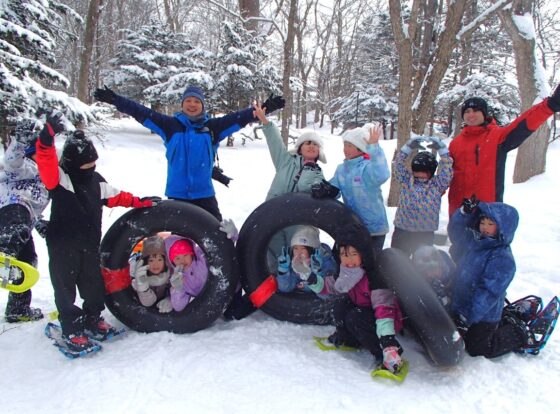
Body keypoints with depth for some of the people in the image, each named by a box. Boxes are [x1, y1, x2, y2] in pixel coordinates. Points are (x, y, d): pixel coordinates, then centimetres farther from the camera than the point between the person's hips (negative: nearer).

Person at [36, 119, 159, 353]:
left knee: (94, 285, 16)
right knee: (65, 288, 5)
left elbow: (115, 197, 18)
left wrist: (140, 202, 14)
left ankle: (93, 320, 37)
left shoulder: (96, 181, 8)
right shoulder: (59, 178, -11)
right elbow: (46, 161, -30)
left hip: (90, 244, 6)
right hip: (63, 247, -5)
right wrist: (47, 137, -44)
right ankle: (71, 330, 18)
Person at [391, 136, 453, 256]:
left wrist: (441, 147, -14)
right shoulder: (406, 181, 3)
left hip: (425, 233, 0)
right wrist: (410, 146, -13)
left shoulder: (437, 184, 2)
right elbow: (398, 163, -4)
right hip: (402, 231, 0)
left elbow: (447, 167, -7)